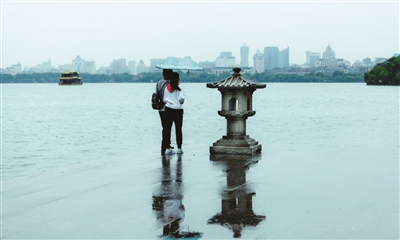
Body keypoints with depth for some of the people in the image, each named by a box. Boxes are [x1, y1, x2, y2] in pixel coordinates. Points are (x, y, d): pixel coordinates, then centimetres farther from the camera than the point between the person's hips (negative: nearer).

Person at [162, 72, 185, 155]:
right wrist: (181, 101, 4)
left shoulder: (167, 87, 4)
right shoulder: (179, 88, -8)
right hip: (178, 110, -3)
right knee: (178, 129, 9)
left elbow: (164, 99, 5)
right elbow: (181, 98, -16)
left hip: (168, 110, 3)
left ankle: (167, 148, -1)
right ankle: (179, 148, 14)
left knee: (167, 129, 3)